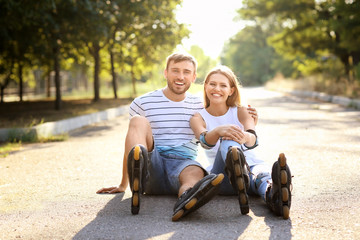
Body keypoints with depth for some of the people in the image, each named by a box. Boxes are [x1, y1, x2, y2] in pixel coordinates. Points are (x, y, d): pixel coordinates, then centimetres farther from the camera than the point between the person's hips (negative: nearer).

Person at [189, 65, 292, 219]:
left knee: (263, 172, -38)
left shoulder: (241, 112, 8)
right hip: (221, 174, -2)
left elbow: (253, 139, -15)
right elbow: (204, 141, -18)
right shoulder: (198, 117, 7)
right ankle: (240, 181, -74)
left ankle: (273, 194, -78)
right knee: (227, 142, -36)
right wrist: (218, 131, -44)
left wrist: (244, 137, -42)